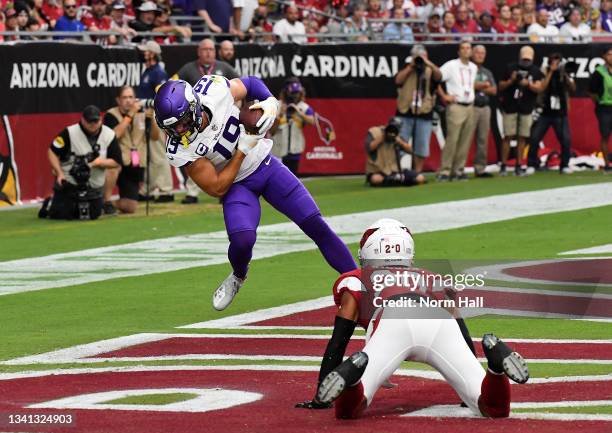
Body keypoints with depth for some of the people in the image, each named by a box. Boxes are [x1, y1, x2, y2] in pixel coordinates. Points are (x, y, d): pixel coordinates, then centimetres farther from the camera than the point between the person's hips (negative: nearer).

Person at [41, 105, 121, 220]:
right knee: (62, 214, -9)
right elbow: (52, 152, -9)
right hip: (68, 183, -3)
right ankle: (50, 205, 27)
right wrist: (59, 173, -19)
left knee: (93, 215, 4)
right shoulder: (69, 133, -15)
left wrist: (101, 162, -21)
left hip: (94, 186, 3)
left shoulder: (109, 135, -5)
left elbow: (116, 162, -1)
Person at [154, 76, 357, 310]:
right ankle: (237, 277, 10)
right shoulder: (181, 150, -27)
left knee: (316, 225, -1)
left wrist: (270, 102, -20)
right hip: (236, 184, -3)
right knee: (242, 240, -27)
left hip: (265, 165, 3)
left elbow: (250, 84, 0)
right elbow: (217, 189, -20)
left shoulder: (214, 89, -23)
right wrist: (243, 149, -25)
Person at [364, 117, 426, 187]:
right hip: (376, 172, -4)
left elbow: (410, 150, 1)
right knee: (376, 179, -42)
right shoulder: (373, 132, -5)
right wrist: (382, 137, -16)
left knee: (420, 178, -12)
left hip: (394, 171, 4)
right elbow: (369, 148, -19)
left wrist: (399, 141, -12)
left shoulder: (397, 137, 7)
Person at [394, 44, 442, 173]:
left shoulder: (430, 71, 9)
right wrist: (410, 66, -10)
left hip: (424, 114, 1)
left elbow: (439, 76, -12)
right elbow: (398, 80, -8)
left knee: (421, 147, 3)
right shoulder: (406, 70, 11)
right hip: (405, 113, -1)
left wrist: (428, 63, -22)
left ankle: (417, 173, 11)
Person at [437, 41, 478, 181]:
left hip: (470, 107, 6)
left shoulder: (474, 68, 16)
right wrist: (444, 96, -7)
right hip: (456, 107, -6)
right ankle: (445, 171, -9)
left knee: (465, 142, 4)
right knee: (452, 139, -11)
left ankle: (458, 170, 10)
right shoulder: (451, 66, -3)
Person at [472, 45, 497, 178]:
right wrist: (484, 85, -5)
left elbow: (494, 90, 12)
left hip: (485, 108, 7)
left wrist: (479, 87, -6)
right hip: (471, 107, -7)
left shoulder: (487, 73, 21)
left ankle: (480, 168, 10)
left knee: (483, 140, 6)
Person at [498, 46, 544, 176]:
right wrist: (511, 81, -12)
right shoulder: (511, 68, 2)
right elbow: (501, 86, 6)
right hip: (510, 107, -1)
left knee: (522, 138, 2)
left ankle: (518, 166, 8)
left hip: (526, 109, 1)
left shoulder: (535, 71, 4)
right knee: (508, 136, -4)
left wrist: (528, 84, -24)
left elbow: (539, 88, -7)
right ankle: (503, 166, -1)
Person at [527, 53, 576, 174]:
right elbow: (542, 88, -17)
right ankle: (532, 165, 5)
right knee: (534, 139, -6)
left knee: (565, 140, -10)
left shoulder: (564, 76, 5)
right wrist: (551, 72, -17)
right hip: (545, 113, -1)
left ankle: (565, 166, 2)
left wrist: (565, 76, -20)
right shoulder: (545, 74, 1)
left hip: (561, 114, 1)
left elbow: (573, 89, -8)